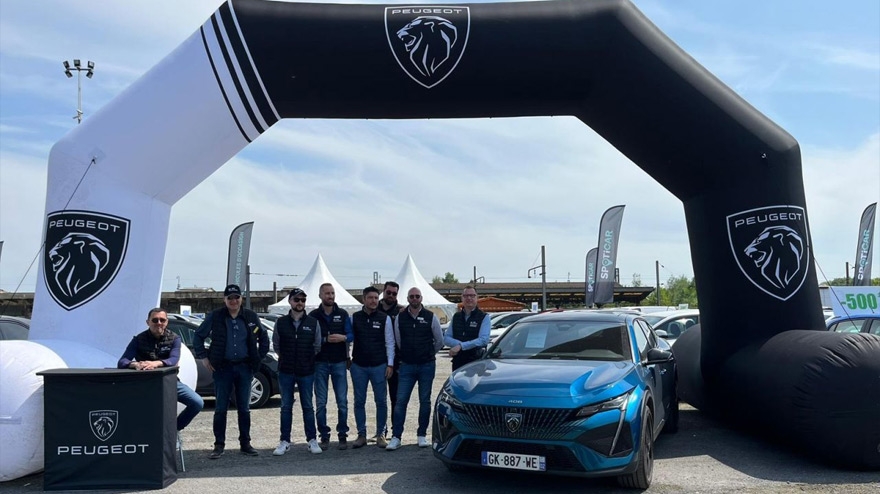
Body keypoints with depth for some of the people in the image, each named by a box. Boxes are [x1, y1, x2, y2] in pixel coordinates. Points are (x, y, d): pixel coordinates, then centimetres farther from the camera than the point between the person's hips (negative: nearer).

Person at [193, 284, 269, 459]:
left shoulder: (251, 317, 4)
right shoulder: (215, 317, -1)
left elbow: (264, 338, 15)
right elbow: (198, 336, 8)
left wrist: (259, 358, 8)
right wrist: (204, 357, 2)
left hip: (245, 367, 2)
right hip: (222, 367, -1)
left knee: (244, 408, 8)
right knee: (220, 408, 1)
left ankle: (245, 443, 17)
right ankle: (219, 445, 10)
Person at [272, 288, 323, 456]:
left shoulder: (313, 323, -1)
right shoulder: (281, 322, 0)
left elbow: (317, 346, 7)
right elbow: (276, 345, 10)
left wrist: (307, 360, 8)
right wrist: (286, 359, 9)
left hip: (306, 372, 0)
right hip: (286, 372, 1)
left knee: (308, 407, 6)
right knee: (286, 407, 7)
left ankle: (312, 440, 14)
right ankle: (285, 441, 15)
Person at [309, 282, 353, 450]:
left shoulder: (343, 314, 6)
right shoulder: (313, 315, 3)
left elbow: (351, 334, 2)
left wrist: (343, 337, -18)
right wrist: (326, 339, -15)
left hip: (339, 362, 0)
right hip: (320, 363, 0)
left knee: (342, 401, 2)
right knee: (321, 403, 4)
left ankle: (342, 436, 11)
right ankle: (324, 436, 13)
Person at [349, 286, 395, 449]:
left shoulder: (384, 318, 1)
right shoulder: (354, 318, 5)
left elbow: (390, 342, 1)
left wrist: (390, 364, -4)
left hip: (379, 366, -1)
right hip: (358, 366, 2)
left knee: (381, 401, 3)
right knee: (359, 401, 6)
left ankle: (380, 434, 14)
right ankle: (361, 435, 15)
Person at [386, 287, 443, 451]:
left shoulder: (430, 317, -2)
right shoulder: (400, 318, 2)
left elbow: (439, 341, 8)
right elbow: (398, 340, 13)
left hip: (427, 365, 0)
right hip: (406, 365, 1)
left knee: (425, 401, 6)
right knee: (400, 400, -4)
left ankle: (422, 435, 17)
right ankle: (396, 437, 0)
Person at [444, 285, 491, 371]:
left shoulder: (484, 317, -2)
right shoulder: (456, 317, 14)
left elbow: (483, 340, -15)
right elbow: (446, 338, 7)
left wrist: (461, 346, -19)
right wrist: (459, 344, -14)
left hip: (476, 362, -4)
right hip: (457, 362, 4)